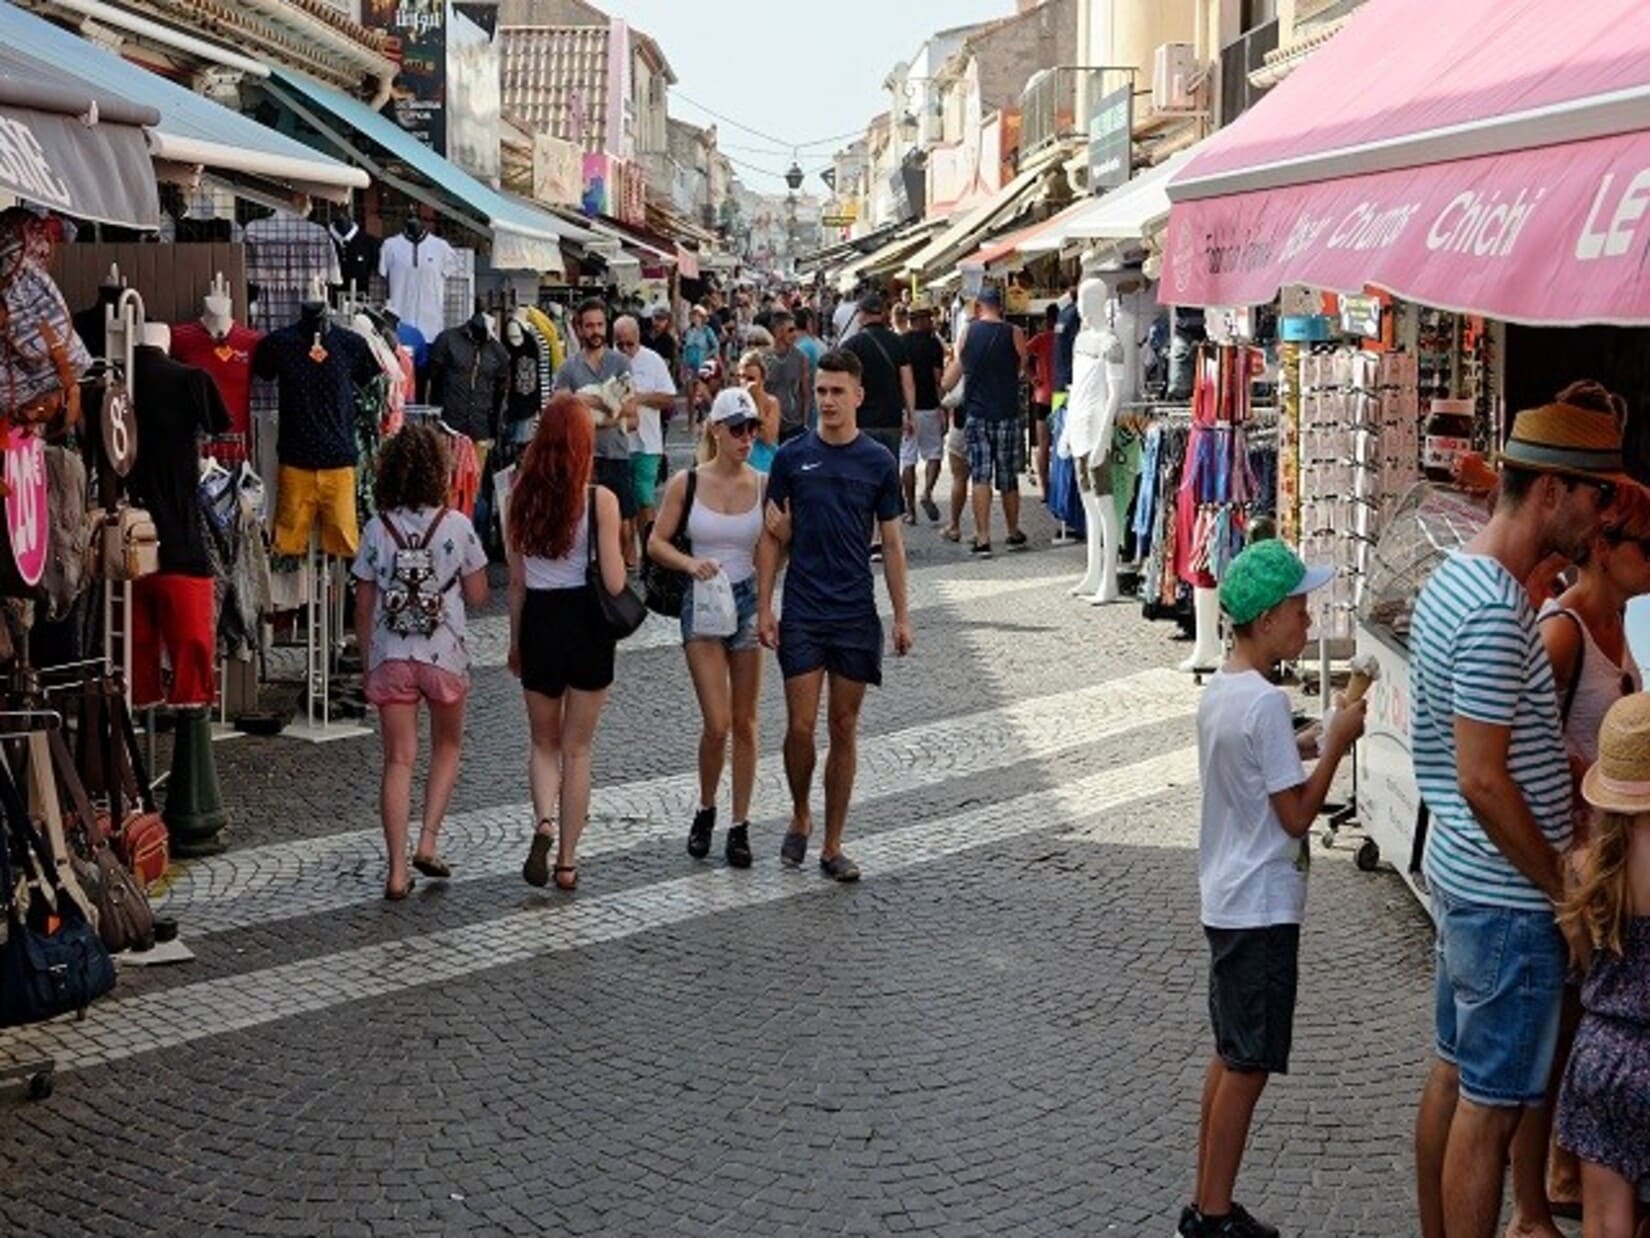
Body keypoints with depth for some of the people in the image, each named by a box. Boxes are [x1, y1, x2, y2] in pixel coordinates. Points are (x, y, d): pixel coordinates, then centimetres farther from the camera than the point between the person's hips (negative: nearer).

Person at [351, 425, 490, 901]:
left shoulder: (378, 528, -3)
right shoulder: (455, 526, -7)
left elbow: (364, 605, 2)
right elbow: (477, 594, -2)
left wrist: (367, 662, 12)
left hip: (391, 657, 1)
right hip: (444, 654, -1)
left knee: (398, 760, 4)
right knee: (447, 747, 21)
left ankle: (397, 871, 1)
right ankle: (428, 843, 10)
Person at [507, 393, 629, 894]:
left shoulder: (523, 497, -3)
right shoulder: (600, 500, -11)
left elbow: (517, 580, 3)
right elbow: (614, 583, -13)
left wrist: (515, 641, 14)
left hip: (539, 623, 2)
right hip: (587, 626, -2)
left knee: (544, 744, 18)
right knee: (576, 749, 11)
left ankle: (544, 823, -9)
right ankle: (567, 861, 14)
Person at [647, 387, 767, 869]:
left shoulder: (763, 486, 0)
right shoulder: (687, 483, -3)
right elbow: (656, 542, 1)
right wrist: (689, 563, -17)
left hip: (748, 600, 2)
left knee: (745, 723, 7)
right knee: (717, 723, -9)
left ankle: (740, 826, 16)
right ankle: (705, 811, 16)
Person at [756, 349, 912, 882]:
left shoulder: (878, 462, 2)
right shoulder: (792, 457, 1)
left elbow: (891, 543, 7)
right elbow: (772, 538, 4)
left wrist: (902, 616, 3)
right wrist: (764, 608, -2)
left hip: (857, 616, 1)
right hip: (801, 615, -1)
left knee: (844, 730, 5)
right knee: (800, 727, -5)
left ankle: (833, 846, 13)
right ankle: (800, 817, 22)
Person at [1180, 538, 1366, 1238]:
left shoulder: (1218, 690, 7)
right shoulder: (1266, 703, -21)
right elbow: (1296, 814, -18)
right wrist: (1337, 742, -11)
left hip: (1226, 898, 9)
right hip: (1261, 907, -9)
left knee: (1232, 1056, 16)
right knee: (1248, 1065, 0)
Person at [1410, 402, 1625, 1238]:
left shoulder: (1453, 578, 8)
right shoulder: (1497, 612, -23)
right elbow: (1483, 781, -25)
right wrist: (1567, 891, -15)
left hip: (1459, 874, 10)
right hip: (1510, 897, -10)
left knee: (1453, 1077, 18)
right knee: (1491, 1108, -1)